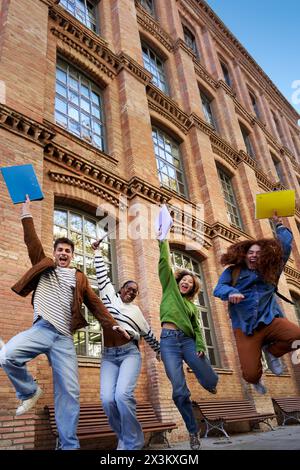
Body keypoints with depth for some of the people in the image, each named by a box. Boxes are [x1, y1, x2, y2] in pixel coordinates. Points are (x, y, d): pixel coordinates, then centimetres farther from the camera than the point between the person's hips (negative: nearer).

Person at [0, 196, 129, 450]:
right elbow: (32, 242, 7)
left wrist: (112, 324, 1)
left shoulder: (80, 278, 17)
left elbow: (95, 304, 12)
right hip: (41, 329, 0)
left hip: (64, 337, 1)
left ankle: (69, 445, 9)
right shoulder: (45, 267, 16)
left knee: (69, 392, -3)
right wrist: (27, 214, 4)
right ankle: (30, 391, 2)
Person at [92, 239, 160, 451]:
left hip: (130, 353, 0)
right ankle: (123, 437, 6)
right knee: (107, 399, -19)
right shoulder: (109, 295, 15)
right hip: (108, 356, 1)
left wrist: (159, 350, 35)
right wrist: (98, 251, 18)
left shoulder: (136, 310, 19)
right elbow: (102, 274, 15)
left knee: (123, 395, -25)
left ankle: (133, 443, -8)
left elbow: (148, 333, 28)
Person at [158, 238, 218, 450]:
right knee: (179, 391, -9)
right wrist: (163, 240, 6)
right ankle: (193, 431, 12)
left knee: (211, 380, -8)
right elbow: (164, 263, 8)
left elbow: (197, 328, 12)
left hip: (188, 340, 3)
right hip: (169, 340, -3)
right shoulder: (170, 288, 15)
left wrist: (201, 346, -6)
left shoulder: (192, 306, 22)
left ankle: (208, 382, 31)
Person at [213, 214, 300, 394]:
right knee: (250, 374, -11)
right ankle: (257, 380, 34)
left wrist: (279, 225, 12)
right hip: (245, 327, -2)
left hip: (270, 320, 2)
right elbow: (219, 288, -8)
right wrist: (231, 292, -30)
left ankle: (271, 351, 6)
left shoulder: (271, 271, 12)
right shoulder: (233, 271, 7)